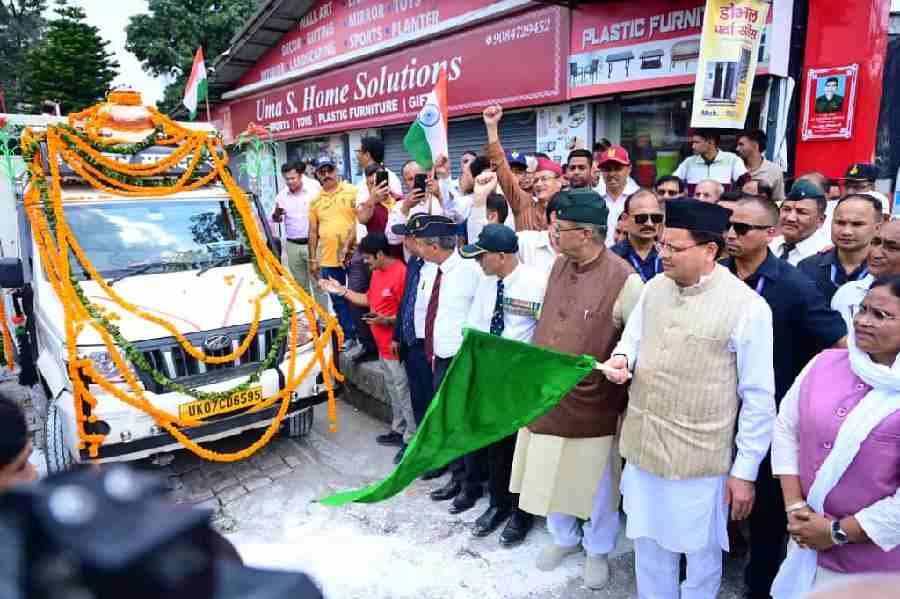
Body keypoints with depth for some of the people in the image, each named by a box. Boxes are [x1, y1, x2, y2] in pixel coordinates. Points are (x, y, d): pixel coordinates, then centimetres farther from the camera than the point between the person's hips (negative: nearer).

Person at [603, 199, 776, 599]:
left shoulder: (748, 307, -16)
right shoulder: (654, 288, 1)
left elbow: (758, 398, -11)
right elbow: (632, 338, 16)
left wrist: (745, 470, -8)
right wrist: (621, 360, -8)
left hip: (700, 459, -5)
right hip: (642, 446, 5)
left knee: (700, 552, 18)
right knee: (648, 545, 22)